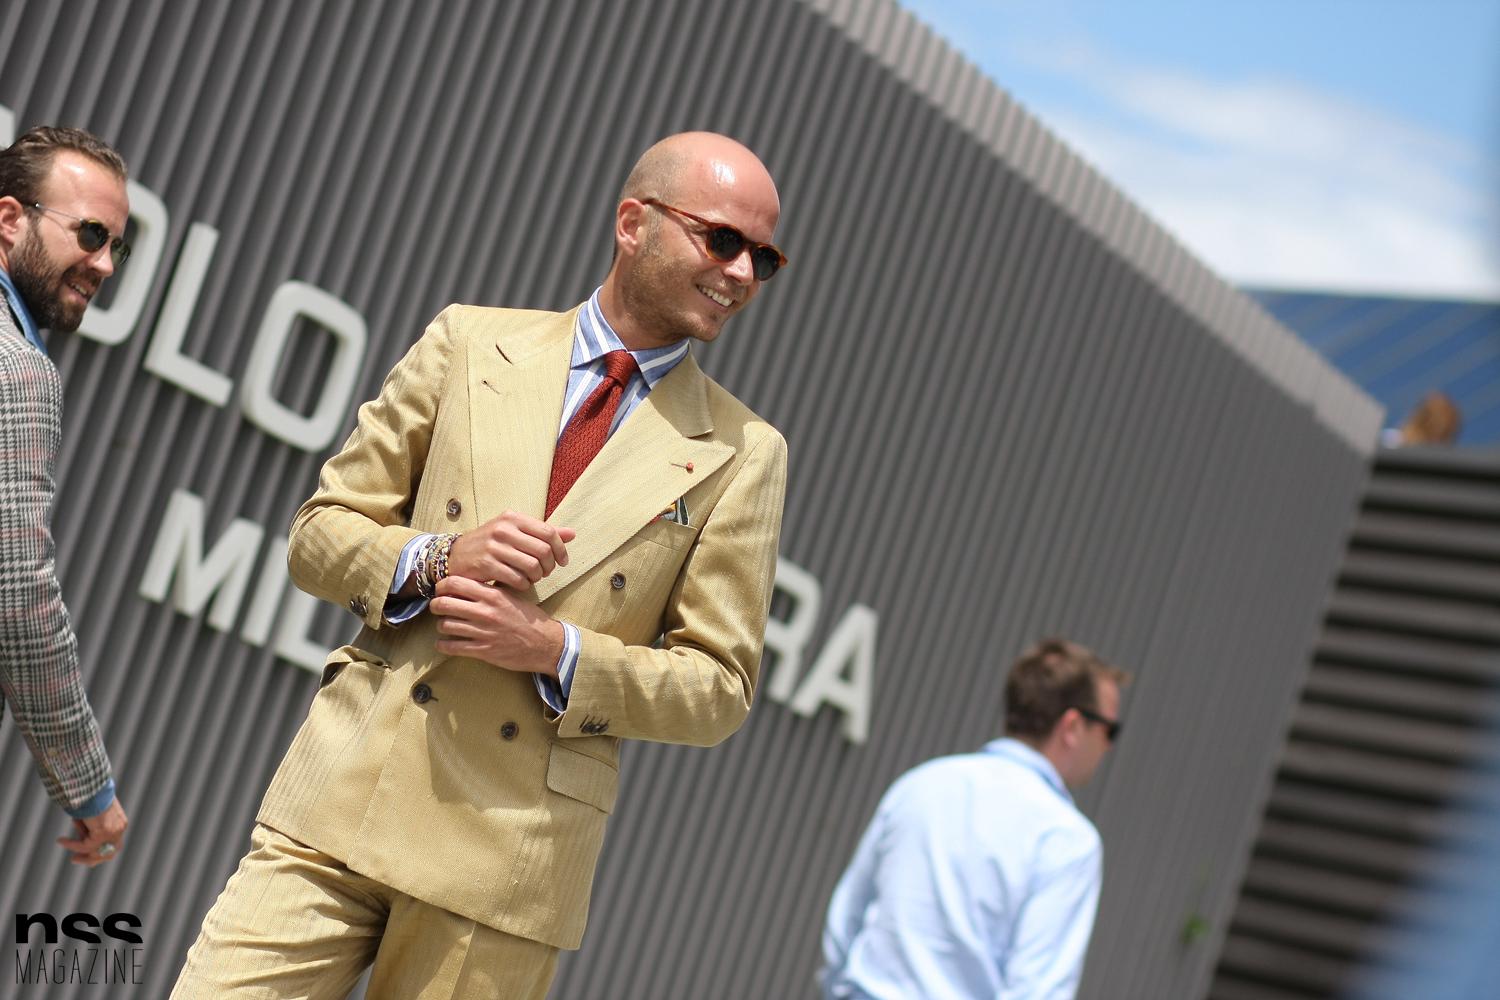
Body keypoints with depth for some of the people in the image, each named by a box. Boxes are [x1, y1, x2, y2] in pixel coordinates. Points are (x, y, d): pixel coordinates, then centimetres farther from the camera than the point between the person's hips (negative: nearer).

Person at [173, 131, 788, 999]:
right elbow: (320, 533, 10)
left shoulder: (742, 455, 4)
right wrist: (433, 563, -11)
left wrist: (555, 651, -12)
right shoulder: (470, 345, 9)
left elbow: (720, 688, 3)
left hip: (512, 848, -1)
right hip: (347, 796, 1)